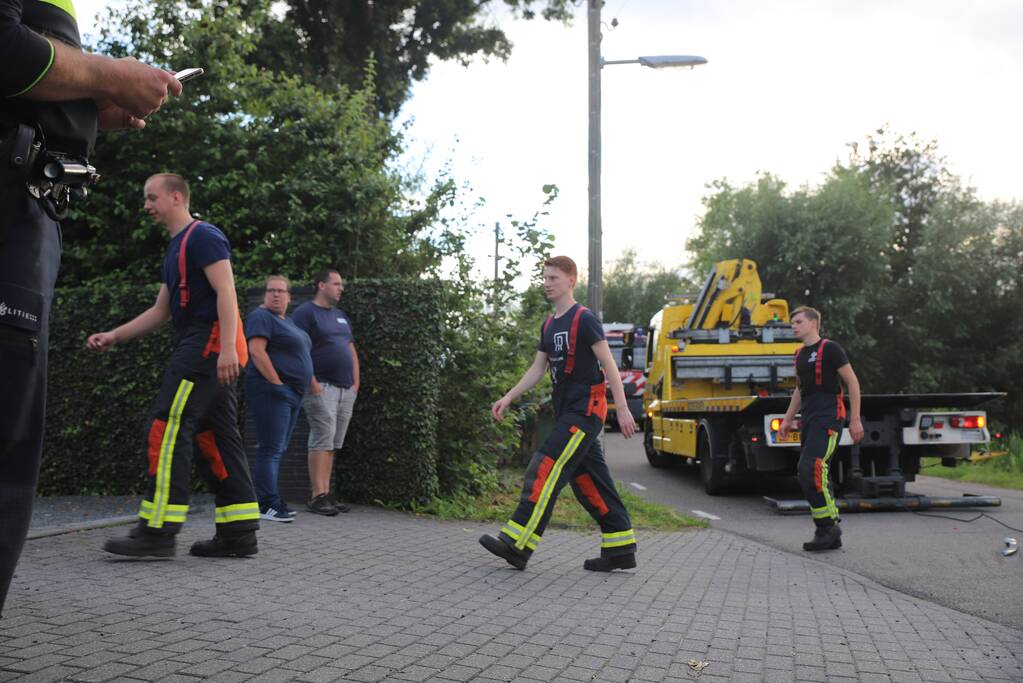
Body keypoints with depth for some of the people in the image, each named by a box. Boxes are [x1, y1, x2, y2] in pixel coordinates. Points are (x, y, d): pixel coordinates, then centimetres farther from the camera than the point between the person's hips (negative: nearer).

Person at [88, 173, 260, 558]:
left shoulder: (203, 237, -6)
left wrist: (227, 347, -27)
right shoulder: (175, 248, 24)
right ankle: (239, 532, 7)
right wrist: (114, 336, 19)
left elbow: (226, 292, -17)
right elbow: (161, 311, 26)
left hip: (208, 343, -10)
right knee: (215, 437, 6)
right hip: (199, 350, 10)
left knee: (168, 430, -13)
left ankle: (158, 531, -14)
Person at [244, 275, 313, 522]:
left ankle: (266, 499, 17)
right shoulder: (261, 317, -7)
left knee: (278, 450, 11)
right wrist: (277, 383, -19)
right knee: (271, 449, -9)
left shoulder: (287, 321, 21)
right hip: (271, 392, -9)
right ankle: (268, 505, -6)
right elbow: (256, 351, -19)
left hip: (292, 394, 9)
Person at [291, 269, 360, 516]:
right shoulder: (305, 312, -2)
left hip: (346, 390, 8)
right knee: (322, 440, -12)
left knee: (333, 444, 5)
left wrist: (355, 383, 13)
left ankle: (326, 493, 8)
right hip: (322, 387, -8)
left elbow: (352, 350, 25)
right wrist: (313, 384, -17)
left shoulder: (341, 316, 23)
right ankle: (318, 496, -12)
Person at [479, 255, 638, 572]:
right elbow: (536, 370, 17)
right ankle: (621, 549, 16)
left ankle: (517, 545, -17)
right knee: (588, 479, 9)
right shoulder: (549, 326, 15)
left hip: (585, 409, -9)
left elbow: (608, 363, -12)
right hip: (566, 412, 9)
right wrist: (507, 399, 7)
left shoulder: (584, 320, -10)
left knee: (546, 469, -15)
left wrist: (623, 409, -17)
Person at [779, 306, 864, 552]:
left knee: (811, 469, -21)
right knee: (818, 474, 6)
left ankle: (828, 526, -11)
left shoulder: (830, 349, -6)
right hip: (809, 418, 8)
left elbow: (852, 382, -7)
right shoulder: (800, 355, 18)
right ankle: (831, 535, 12)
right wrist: (788, 419, 26)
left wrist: (855, 419, -11)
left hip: (828, 416, -8)